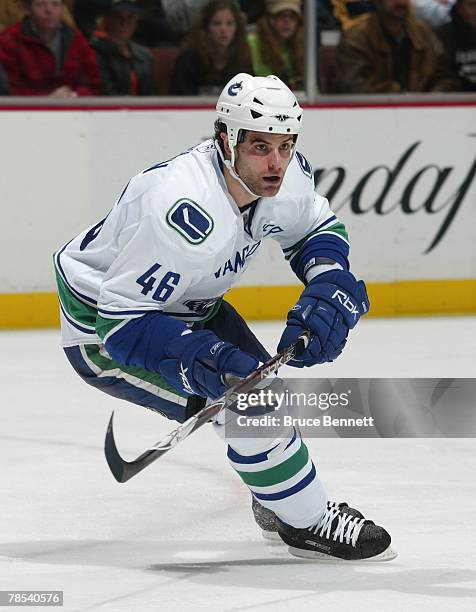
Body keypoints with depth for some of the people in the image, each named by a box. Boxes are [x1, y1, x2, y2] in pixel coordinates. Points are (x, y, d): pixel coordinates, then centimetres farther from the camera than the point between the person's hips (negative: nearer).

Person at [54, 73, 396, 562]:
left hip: (185, 306, 9)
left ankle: (277, 501, 45)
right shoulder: (184, 213, -40)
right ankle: (309, 524, -3)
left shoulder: (286, 176, -15)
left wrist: (328, 288, -11)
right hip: (101, 322, -9)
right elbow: (120, 319, -33)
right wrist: (192, 351, -46)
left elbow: (318, 229, 7)